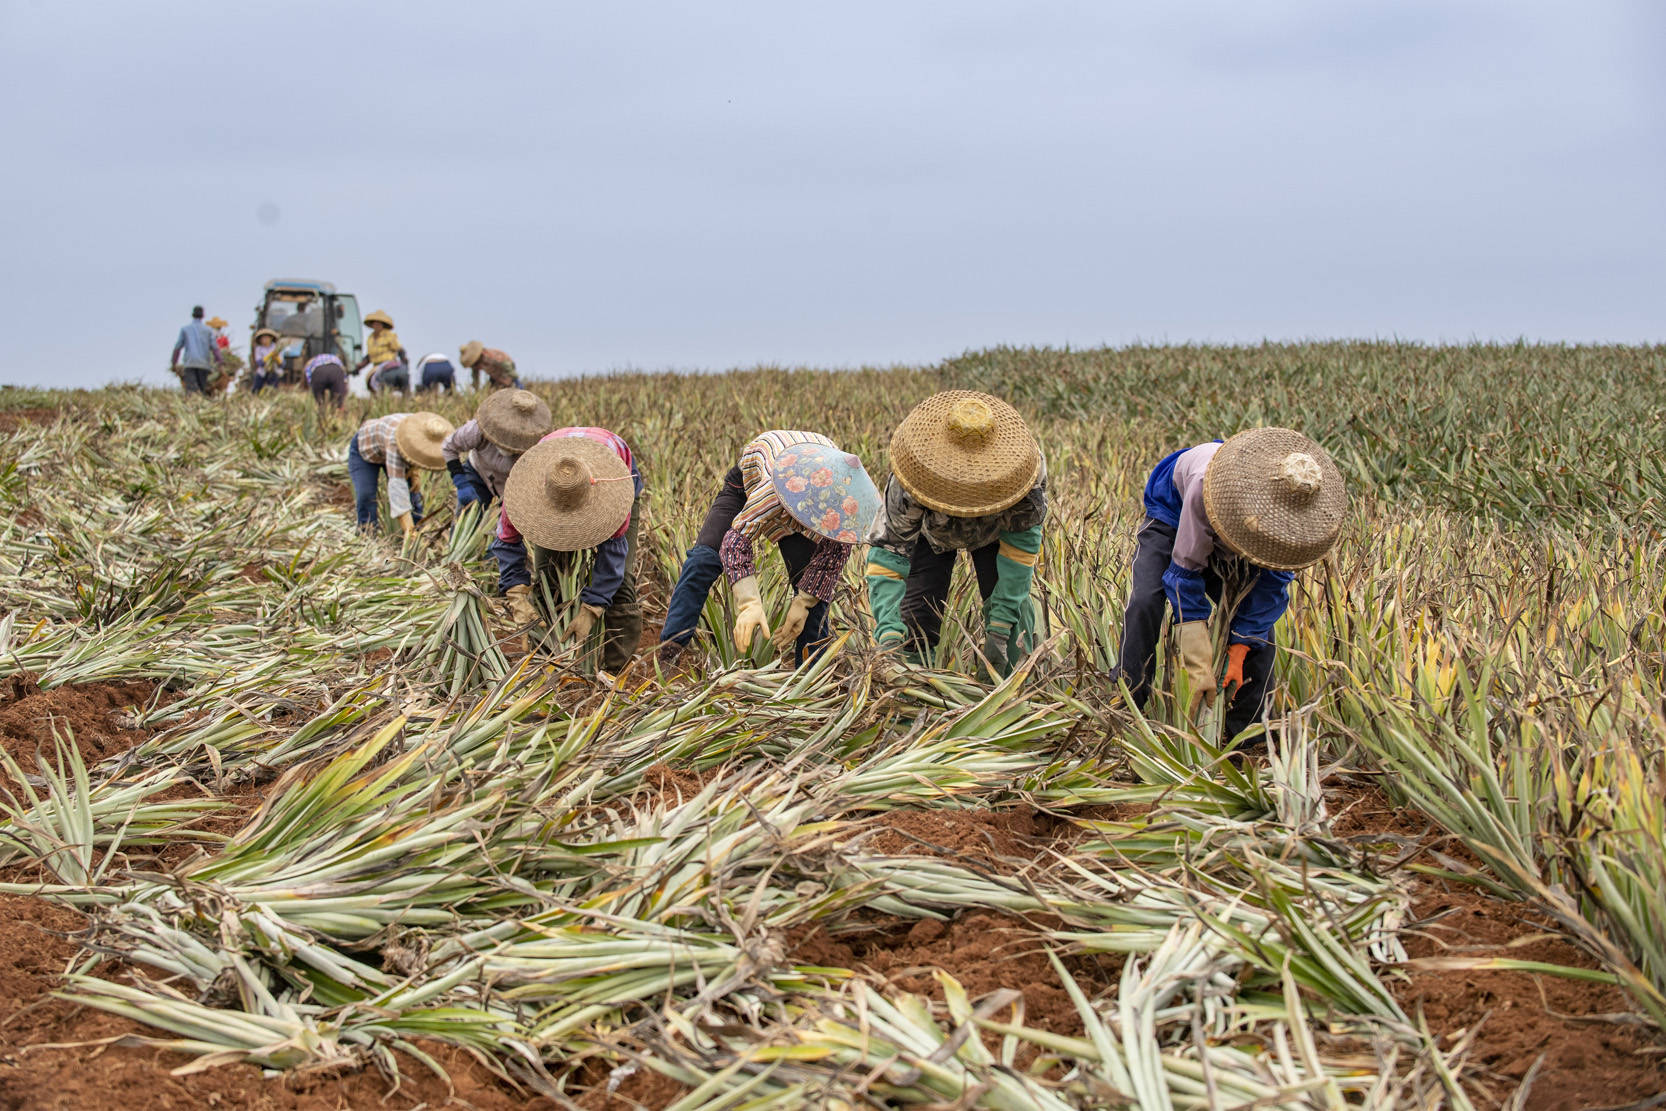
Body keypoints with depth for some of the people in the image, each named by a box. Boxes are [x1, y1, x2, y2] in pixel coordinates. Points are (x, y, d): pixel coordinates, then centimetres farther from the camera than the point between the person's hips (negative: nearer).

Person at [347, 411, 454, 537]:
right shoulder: (396, 442, -47)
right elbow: (397, 484, -53)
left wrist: (414, 470, -19)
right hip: (365, 449, -5)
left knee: (413, 494, -6)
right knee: (366, 495, -19)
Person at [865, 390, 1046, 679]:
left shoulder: (1024, 469, -41)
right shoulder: (909, 486, -43)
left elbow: (1021, 546, -29)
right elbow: (887, 552, -36)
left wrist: (999, 629, -31)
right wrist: (889, 634, -49)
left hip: (997, 529, 1)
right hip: (931, 531, -1)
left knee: (1012, 601, -16)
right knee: (918, 614, -13)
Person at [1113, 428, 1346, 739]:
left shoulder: (1294, 506, -32)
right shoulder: (1208, 485, -45)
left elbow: (1273, 582, -20)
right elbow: (1185, 573, -39)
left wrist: (1239, 651, -28)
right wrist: (1199, 667, -41)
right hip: (1173, 517, -3)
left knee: (1258, 621, -11)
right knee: (1145, 603, -25)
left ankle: (1246, 730, -2)